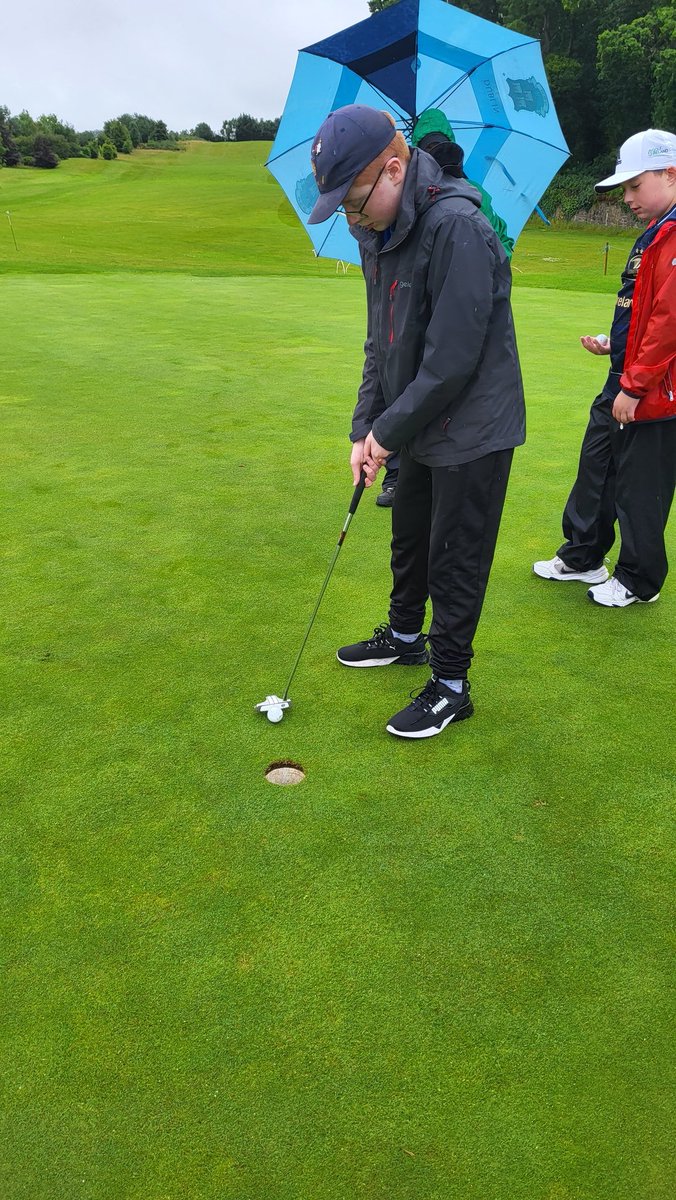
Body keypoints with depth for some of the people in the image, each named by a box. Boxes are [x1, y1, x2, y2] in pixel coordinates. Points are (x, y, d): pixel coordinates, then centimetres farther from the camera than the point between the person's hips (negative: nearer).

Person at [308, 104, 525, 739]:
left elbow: (452, 359, -27)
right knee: (409, 538, 22)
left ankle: (450, 686, 18)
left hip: (473, 431, -9)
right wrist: (367, 429, 2)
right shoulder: (378, 233, 4)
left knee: (454, 560, 1)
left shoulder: (457, 228, -25)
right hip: (420, 428, 9)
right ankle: (405, 635, 44)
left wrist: (390, 431, -16)